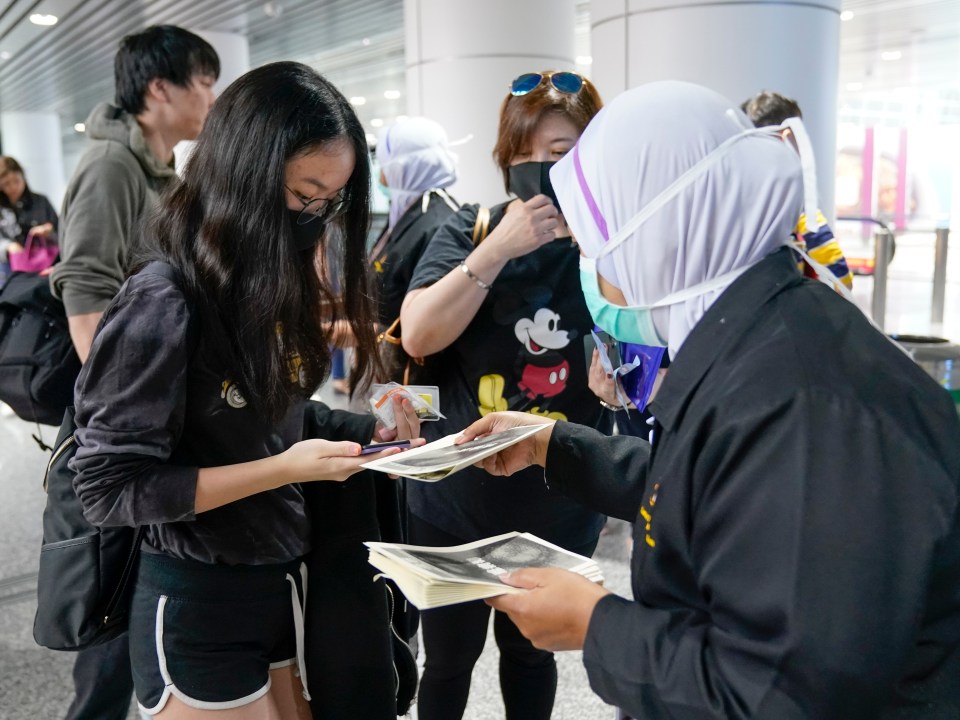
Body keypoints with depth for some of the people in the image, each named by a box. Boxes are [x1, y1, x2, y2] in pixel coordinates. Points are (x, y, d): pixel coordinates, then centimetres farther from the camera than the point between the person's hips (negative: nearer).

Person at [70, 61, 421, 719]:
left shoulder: (273, 282, 2)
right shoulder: (164, 303, -22)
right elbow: (111, 488, -20)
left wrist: (361, 430, -7)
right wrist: (282, 469, -24)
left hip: (288, 582, 8)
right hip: (199, 605, -7)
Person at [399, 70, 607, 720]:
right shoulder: (471, 231, -7)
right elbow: (417, 337, -20)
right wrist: (497, 250, -26)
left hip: (560, 507, 1)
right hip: (457, 499, 0)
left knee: (531, 650, 22)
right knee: (449, 658, 15)